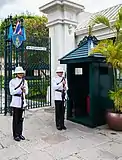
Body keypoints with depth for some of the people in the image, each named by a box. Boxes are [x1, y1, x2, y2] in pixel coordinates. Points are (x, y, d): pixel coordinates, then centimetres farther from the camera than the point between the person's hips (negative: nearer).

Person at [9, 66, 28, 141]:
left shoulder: (24, 81, 9)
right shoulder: (12, 81, -4)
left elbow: (26, 92, 8)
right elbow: (12, 92, -11)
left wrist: (24, 90, -15)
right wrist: (20, 89, -22)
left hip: (23, 101, 4)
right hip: (16, 102, -4)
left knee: (21, 119, 11)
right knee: (16, 119, 2)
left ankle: (20, 134, 23)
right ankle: (16, 135, 14)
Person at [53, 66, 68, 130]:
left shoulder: (64, 79, 11)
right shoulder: (54, 79, -1)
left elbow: (66, 88, 13)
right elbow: (55, 87, -12)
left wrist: (65, 88, -10)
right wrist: (61, 83, -16)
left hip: (63, 97, 4)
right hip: (57, 97, -4)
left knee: (63, 111, 8)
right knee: (58, 112, 3)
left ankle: (62, 124, 20)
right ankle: (58, 125, 15)